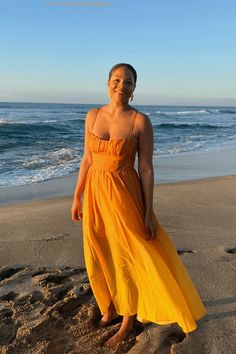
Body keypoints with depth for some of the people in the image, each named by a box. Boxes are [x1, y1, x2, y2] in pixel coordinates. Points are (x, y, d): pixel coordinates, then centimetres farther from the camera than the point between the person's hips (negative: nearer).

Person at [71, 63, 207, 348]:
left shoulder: (141, 121, -9)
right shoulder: (93, 115, 4)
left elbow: (146, 169, -8)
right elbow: (87, 160, 9)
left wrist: (149, 213, -8)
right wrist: (77, 198, 9)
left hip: (124, 195, -4)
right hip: (95, 195, 5)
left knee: (128, 259, 6)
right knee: (100, 258, 15)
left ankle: (128, 322, 28)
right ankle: (111, 307, 41)